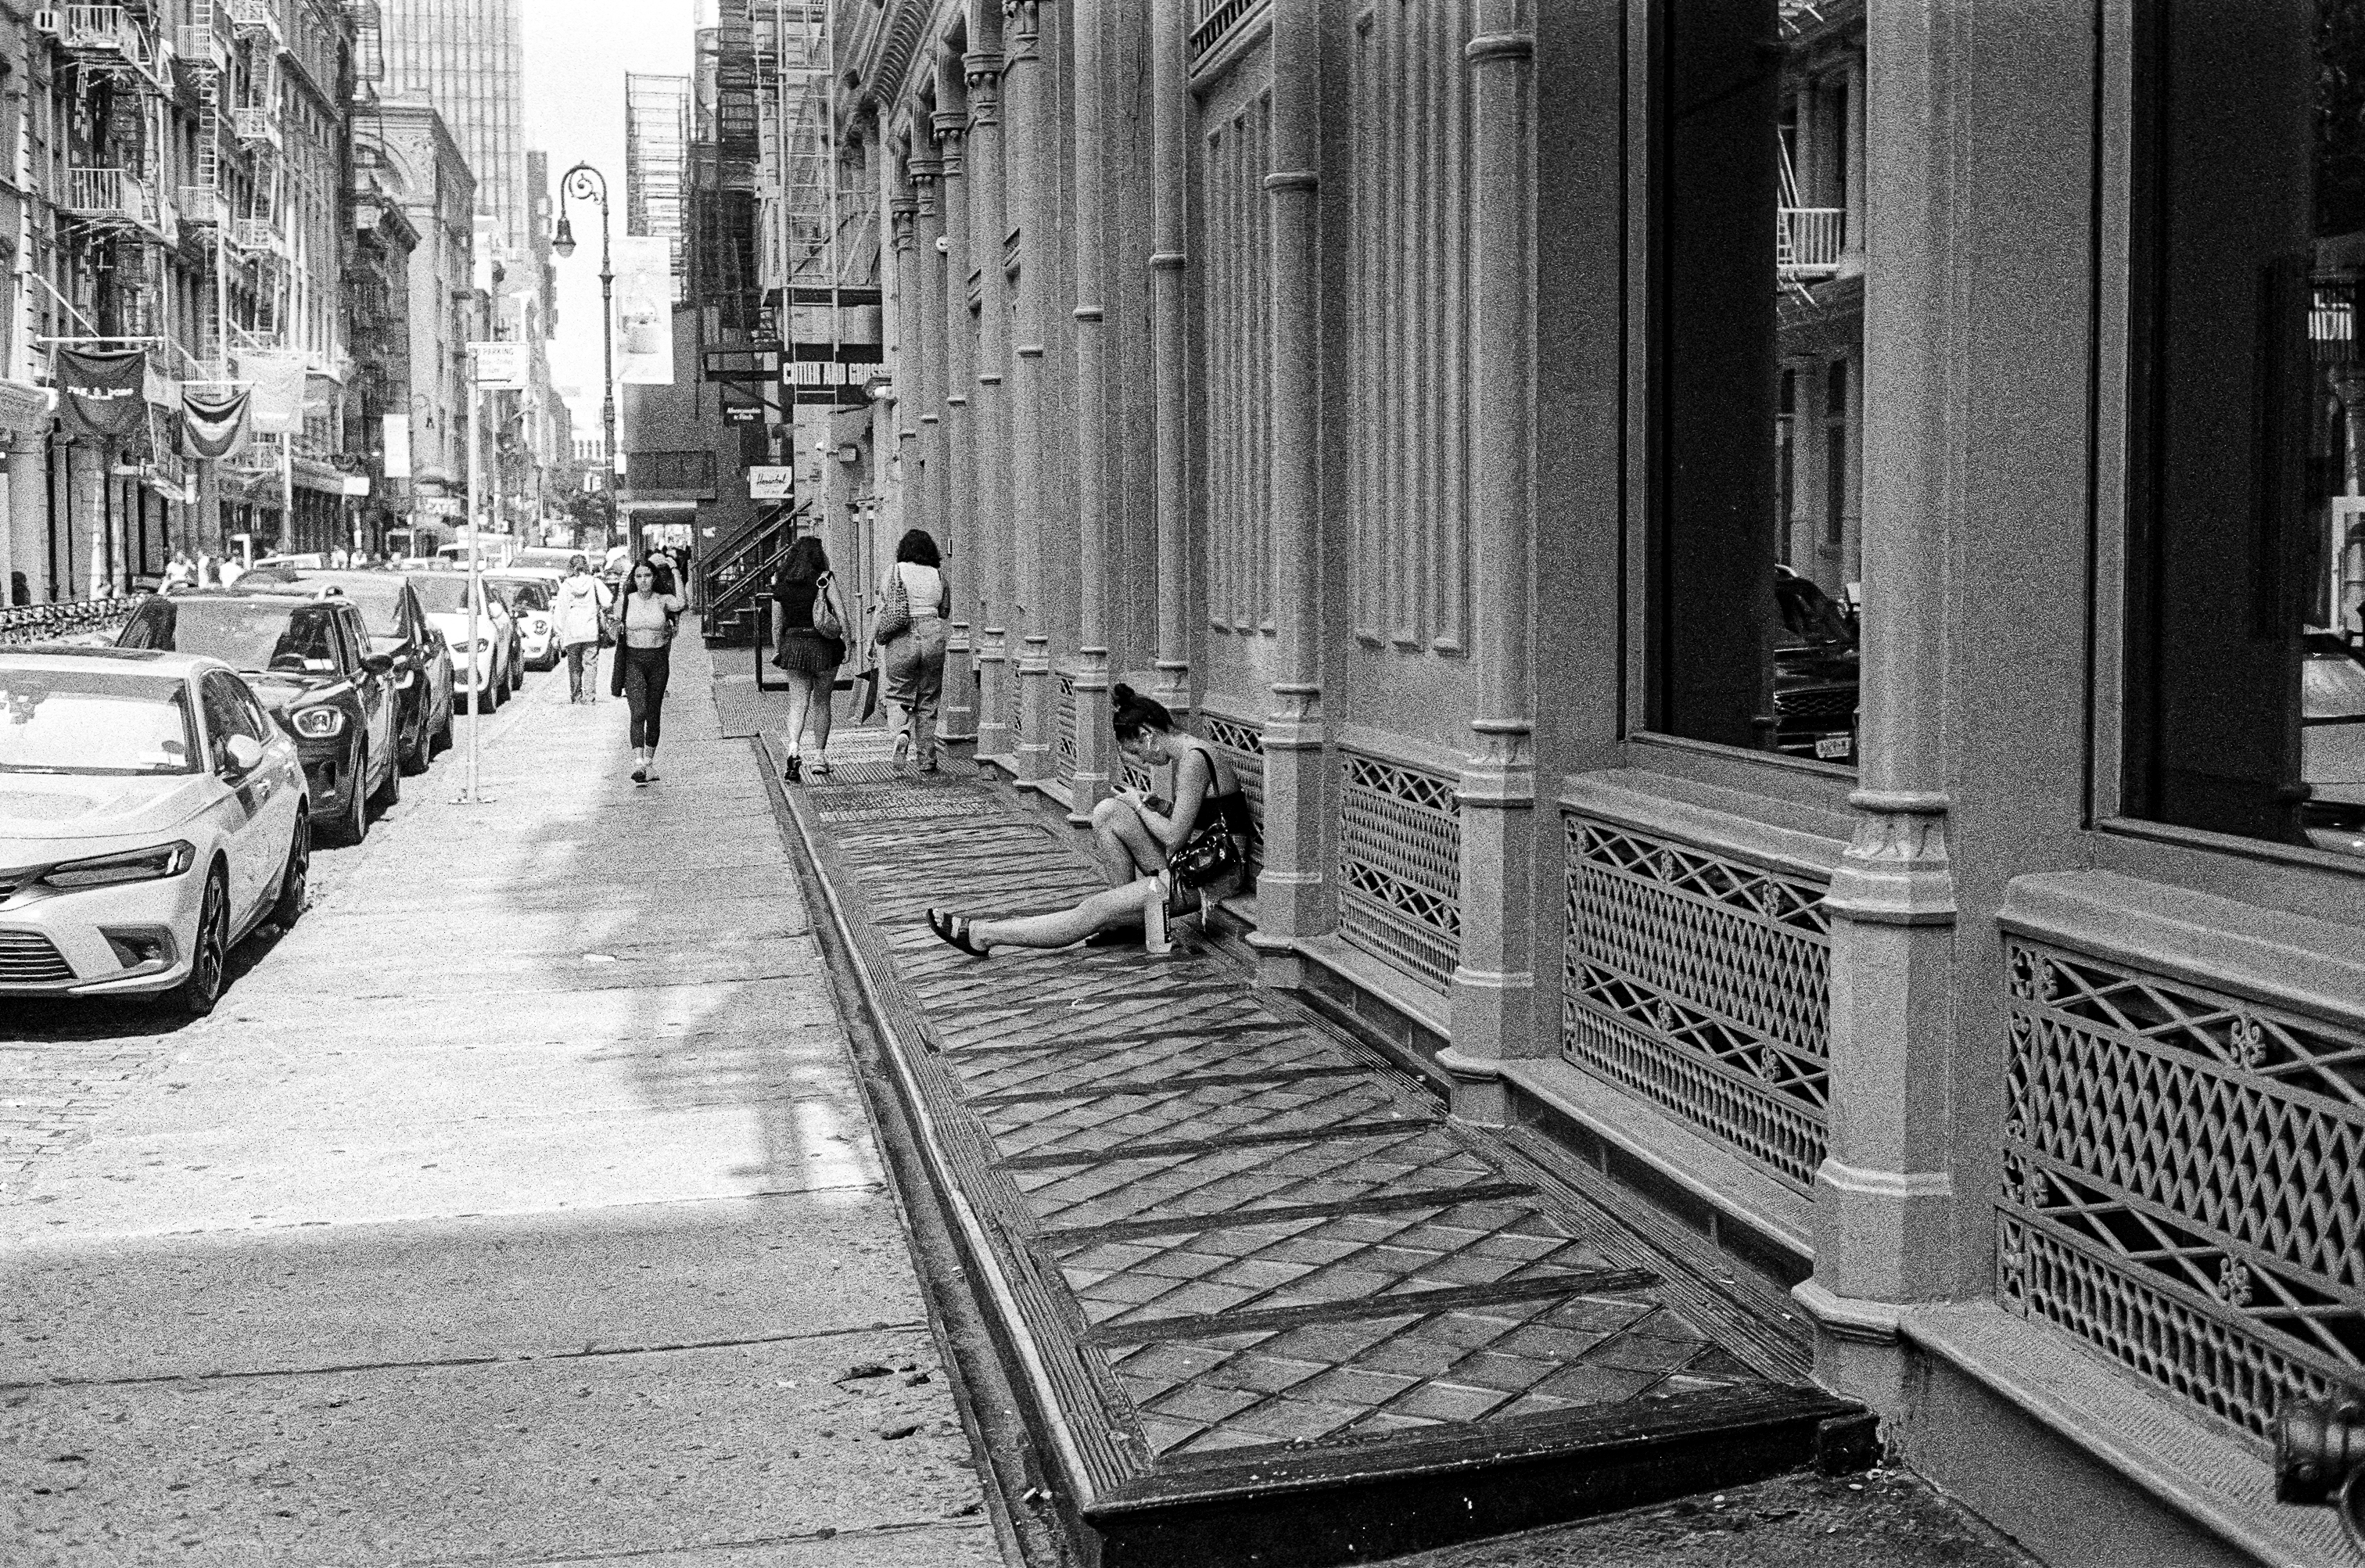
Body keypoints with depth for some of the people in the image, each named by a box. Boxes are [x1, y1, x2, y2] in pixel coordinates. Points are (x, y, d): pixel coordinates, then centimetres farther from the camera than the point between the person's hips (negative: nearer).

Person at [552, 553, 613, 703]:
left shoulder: (565, 586, 2)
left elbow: (559, 612, 3)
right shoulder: (594, 583, 1)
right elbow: (608, 602, -8)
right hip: (592, 631, 0)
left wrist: (559, 634, 8)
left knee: (574, 666, 8)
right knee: (591, 663, 3)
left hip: (571, 633, 1)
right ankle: (589, 695, -6)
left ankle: (576, 696, 9)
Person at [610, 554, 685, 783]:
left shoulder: (663, 600, 0)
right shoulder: (626, 602, 1)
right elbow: (616, 632, 16)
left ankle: (649, 761, 24)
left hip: (658, 661, 1)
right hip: (633, 661, -1)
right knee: (638, 712, -16)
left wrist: (675, 571, -16)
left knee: (654, 713, 9)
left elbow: (679, 604, -23)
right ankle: (638, 763, -26)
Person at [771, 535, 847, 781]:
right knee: (821, 702, 12)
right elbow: (841, 614, -10)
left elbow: (777, 621, 10)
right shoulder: (824, 579, -7)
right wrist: (847, 644, -2)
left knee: (797, 702, 1)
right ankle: (820, 756, 17)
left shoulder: (780, 583, 4)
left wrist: (778, 649, 19)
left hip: (792, 646, 2)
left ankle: (794, 750, -22)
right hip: (823, 646, -2)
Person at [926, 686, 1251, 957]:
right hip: (1190, 862, 9)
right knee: (1108, 812, -3)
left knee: (1096, 911, -11)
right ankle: (1125, 908, 0)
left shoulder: (1193, 760, -19)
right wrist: (1156, 807, 3)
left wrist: (1140, 806, -4)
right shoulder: (1185, 755, 11)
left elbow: (1174, 837, -20)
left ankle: (982, 935, -6)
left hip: (1209, 876, -9)